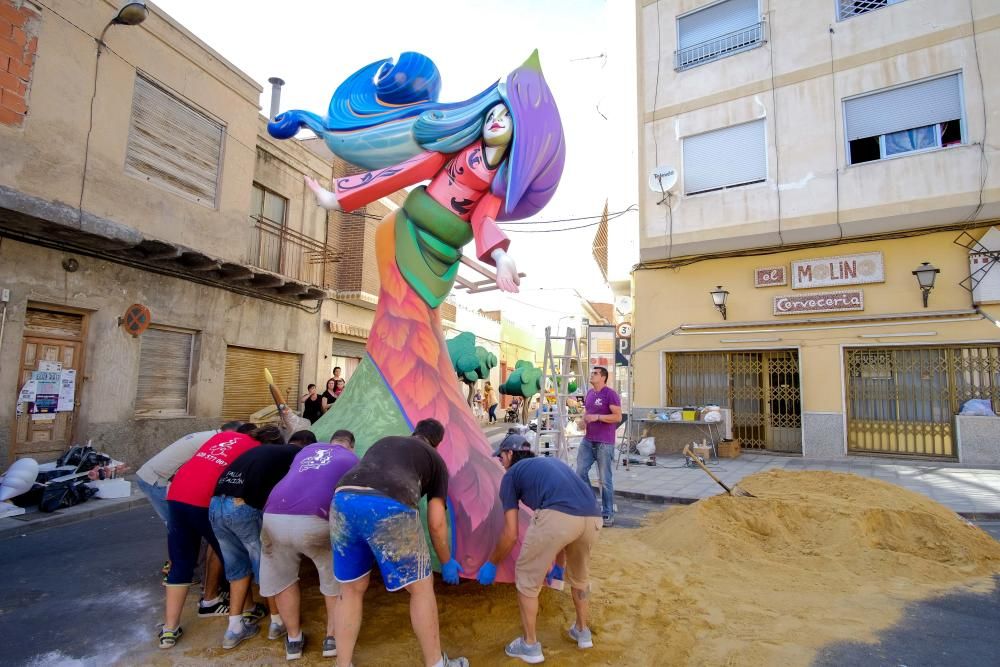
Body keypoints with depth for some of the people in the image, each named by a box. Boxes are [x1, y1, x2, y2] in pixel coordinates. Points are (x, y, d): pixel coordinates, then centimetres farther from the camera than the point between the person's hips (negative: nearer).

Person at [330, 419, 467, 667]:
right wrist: (446, 561, 35)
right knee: (421, 586, 19)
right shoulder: (435, 459, 24)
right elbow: (436, 523, 19)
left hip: (343, 500, 4)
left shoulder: (382, 442, 35)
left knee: (351, 589, 26)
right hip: (389, 507, -4)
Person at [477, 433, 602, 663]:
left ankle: (530, 645, 31)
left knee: (527, 577, 18)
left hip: (557, 516, -6)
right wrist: (557, 564, 53)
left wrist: (492, 564, 35)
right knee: (579, 575, 34)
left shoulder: (511, 475, 21)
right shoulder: (552, 462, 37)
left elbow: (511, 534, 18)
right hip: (593, 518, 7)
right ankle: (582, 631, 51)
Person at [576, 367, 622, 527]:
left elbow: (618, 417, -14)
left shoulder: (610, 394, -9)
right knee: (580, 472, 8)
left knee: (605, 479, 0)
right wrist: (583, 418, 5)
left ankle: (608, 514, 12)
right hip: (587, 440, 7)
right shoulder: (589, 393, 13)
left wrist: (597, 417, -20)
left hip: (604, 443, -7)